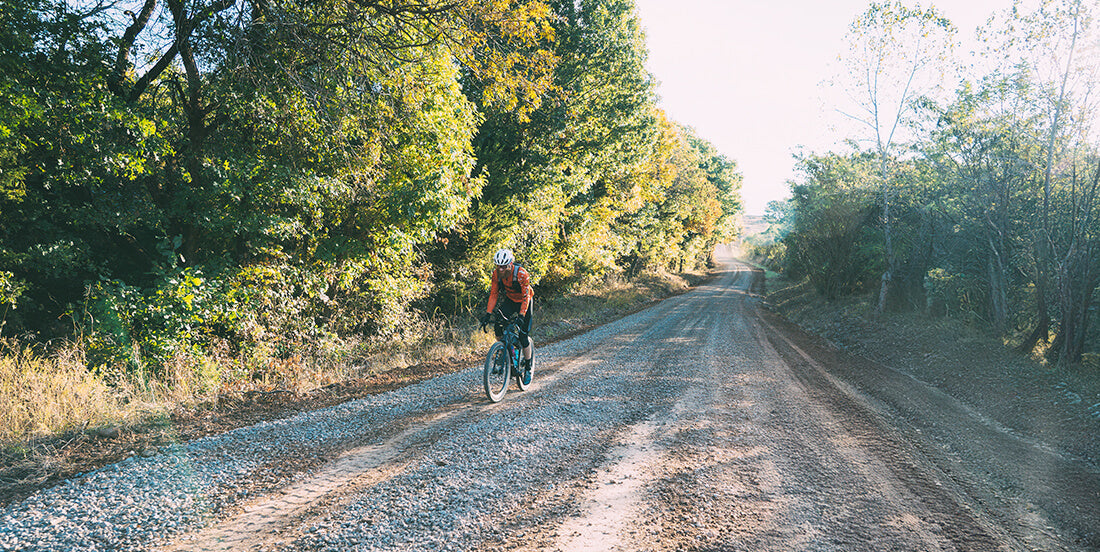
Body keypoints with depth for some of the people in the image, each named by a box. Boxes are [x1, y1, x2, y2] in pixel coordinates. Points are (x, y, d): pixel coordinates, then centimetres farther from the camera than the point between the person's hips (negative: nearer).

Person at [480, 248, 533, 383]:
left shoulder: (521, 273, -30)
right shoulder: (497, 274, -17)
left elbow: (526, 296, -29)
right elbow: (494, 294, -11)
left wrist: (521, 315, -40)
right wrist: (488, 313, -21)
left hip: (524, 302, -4)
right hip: (509, 300, 4)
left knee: (523, 336, -8)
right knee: (498, 326, -20)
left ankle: (528, 368, 9)